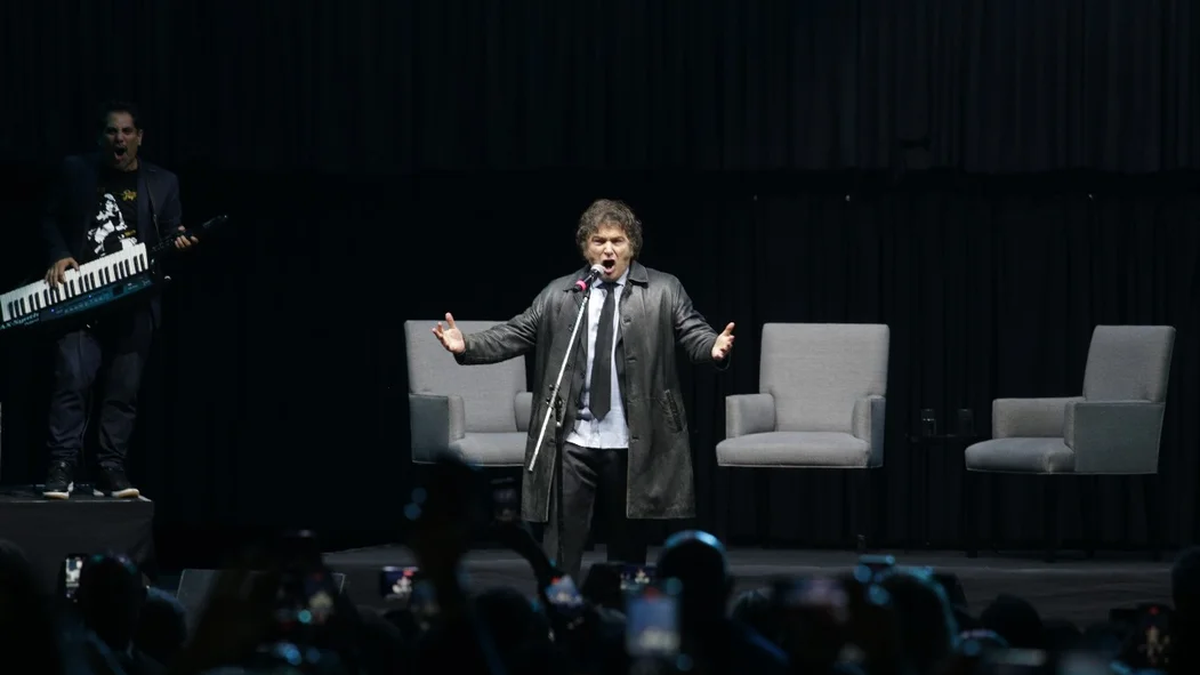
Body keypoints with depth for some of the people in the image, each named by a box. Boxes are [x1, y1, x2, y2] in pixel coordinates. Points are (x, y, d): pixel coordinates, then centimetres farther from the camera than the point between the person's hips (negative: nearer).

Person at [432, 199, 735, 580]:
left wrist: (714, 348, -28)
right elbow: (515, 335, 5)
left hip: (633, 442, 0)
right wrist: (467, 346, -10)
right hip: (573, 440, 0)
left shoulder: (664, 291, 4)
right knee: (562, 539, -4)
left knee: (628, 541, 10)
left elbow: (695, 334, -5)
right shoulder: (557, 295, 8)